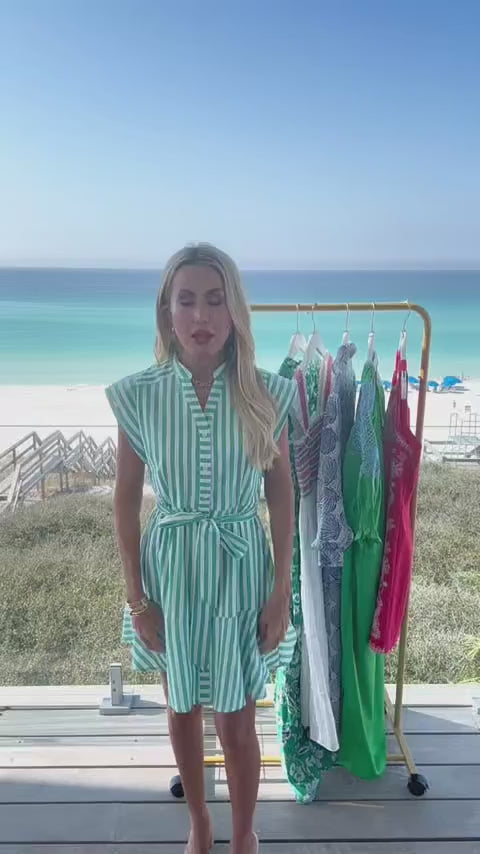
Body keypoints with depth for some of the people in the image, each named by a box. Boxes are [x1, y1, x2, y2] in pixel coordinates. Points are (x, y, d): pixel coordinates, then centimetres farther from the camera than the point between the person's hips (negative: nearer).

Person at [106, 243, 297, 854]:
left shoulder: (265, 394, -10)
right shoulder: (138, 395, -10)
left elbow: (281, 494, -3)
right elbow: (126, 501, -3)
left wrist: (281, 591, -3)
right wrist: (137, 597, -3)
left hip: (240, 570, -1)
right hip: (171, 570, 1)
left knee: (236, 724, 12)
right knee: (183, 712, 20)